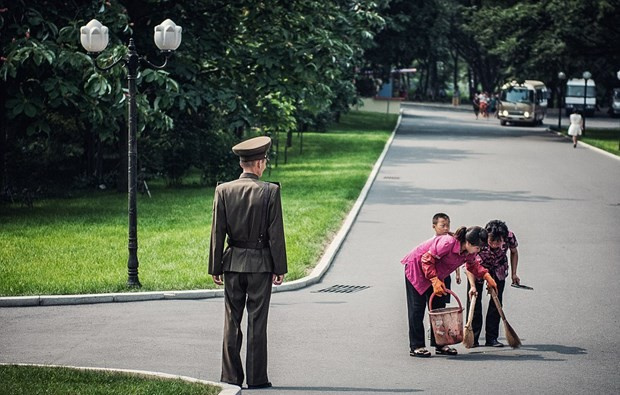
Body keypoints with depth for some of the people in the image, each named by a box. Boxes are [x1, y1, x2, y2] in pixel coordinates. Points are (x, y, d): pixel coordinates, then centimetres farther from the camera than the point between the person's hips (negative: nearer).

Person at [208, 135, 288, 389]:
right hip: (260, 264, -2)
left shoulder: (223, 190, -2)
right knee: (257, 323, 2)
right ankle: (256, 378, 5)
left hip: (233, 263, 2)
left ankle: (231, 377, 10)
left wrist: (215, 268, 5)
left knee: (232, 322, 8)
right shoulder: (270, 191, -9)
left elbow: (217, 233, 0)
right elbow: (276, 234, -8)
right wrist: (280, 268, -1)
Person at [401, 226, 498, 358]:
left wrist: (487, 276, 0)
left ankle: (440, 344, 12)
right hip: (416, 266, -8)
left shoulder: (469, 252, -10)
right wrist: (435, 280, -32)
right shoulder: (448, 243, -35)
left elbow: (473, 265, 13)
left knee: (439, 306, 6)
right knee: (417, 308, -8)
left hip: (435, 274, 8)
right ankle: (416, 347, -6)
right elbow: (427, 259, -29)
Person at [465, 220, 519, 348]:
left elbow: (514, 252, -5)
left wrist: (513, 274, -6)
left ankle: (491, 338, 5)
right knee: (474, 300, -7)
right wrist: (472, 286, -42)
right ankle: (473, 338, 1)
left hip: (498, 270, 2)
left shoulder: (509, 237, -30)